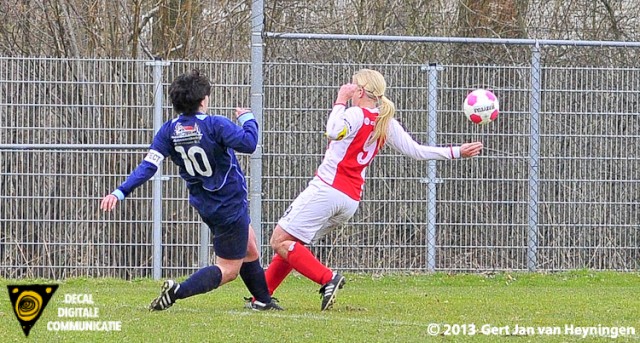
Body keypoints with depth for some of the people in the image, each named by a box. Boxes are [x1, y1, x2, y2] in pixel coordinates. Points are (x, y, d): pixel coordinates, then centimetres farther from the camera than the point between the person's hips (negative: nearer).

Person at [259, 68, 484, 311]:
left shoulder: (356, 115, -10)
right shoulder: (387, 124, 12)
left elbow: (334, 132, -30)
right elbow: (416, 151, 15)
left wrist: (341, 101, -15)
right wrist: (456, 152, 24)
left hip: (326, 189, -8)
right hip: (350, 200, 9)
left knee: (280, 241, -7)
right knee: (290, 244, 17)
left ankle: (327, 280, -18)